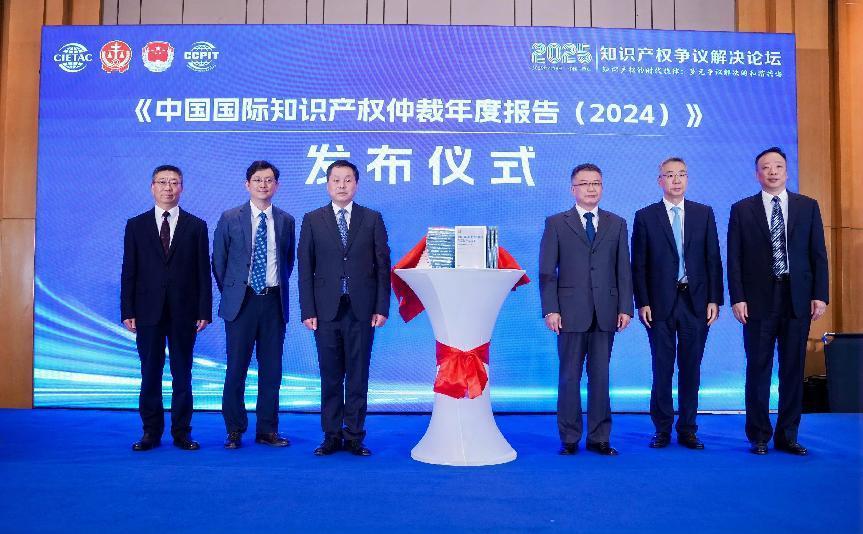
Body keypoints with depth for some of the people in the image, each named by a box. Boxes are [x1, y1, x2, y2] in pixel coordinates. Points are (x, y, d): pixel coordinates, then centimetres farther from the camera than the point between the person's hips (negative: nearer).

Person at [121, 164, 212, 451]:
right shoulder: (136, 225, 8)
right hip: (148, 311, 1)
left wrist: (204, 311, -3)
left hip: (184, 312, -1)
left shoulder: (196, 226, 5)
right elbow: (129, 272, 5)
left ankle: (182, 432, 15)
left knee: (182, 375, 5)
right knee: (150, 374, 6)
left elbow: (203, 272, 3)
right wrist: (127, 311, -1)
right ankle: (151, 432, 17)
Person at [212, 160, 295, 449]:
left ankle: (267, 430, 17)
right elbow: (218, 261, 6)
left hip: (274, 302, 2)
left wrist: (278, 288, 11)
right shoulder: (230, 218, 1)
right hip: (241, 301, -2)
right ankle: (234, 431, 15)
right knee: (236, 368, 3)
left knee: (271, 369, 6)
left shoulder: (286, 221, 7)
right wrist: (231, 293, 7)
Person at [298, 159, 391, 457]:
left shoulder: (373, 219, 7)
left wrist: (382, 308, -3)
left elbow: (383, 266, 4)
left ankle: (354, 436, 14)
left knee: (358, 376, 5)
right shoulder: (312, 220, 7)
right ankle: (332, 435, 17)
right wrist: (307, 310, -3)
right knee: (330, 376, 6)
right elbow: (305, 268, 4)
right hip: (327, 310, 0)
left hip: (362, 310, 0)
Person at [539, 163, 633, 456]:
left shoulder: (617, 224, 12)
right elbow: (547, 271, 0)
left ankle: (599, 437, 16)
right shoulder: (556, 223, 4)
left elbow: (624, 269, 8)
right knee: (569, 377, 4)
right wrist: (550, 309, -8)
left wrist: (625, 308, 1)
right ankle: (569, 438, 14)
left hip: (606, 313, 2)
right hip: (571, 313, -2)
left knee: (600, 377, 7)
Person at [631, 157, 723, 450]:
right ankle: (662, 429, 16)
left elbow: (713, 259, 6)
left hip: (696, 302, 2)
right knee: (662, 369, 4)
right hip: (660, 303, -1)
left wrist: (714, 299, -1)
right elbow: (639, 265, 1)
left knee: (691, 369, 7)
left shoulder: (704, 213, 8)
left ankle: (687, 429, 18)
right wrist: (642, 303, -6)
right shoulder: (645, 216, 2)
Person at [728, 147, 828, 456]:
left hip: (798, 300, 2)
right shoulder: (742, 210, 5)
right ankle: (759, 437, 13)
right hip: (759, 301, -1)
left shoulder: (808, 206, 9)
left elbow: (818, 254, 7)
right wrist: (737, 298, -7)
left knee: (793, 370, 6)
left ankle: (787, 436, 17)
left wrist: (820, 295, -1)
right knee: (758, 370, 3)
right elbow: (734, 259, 1)